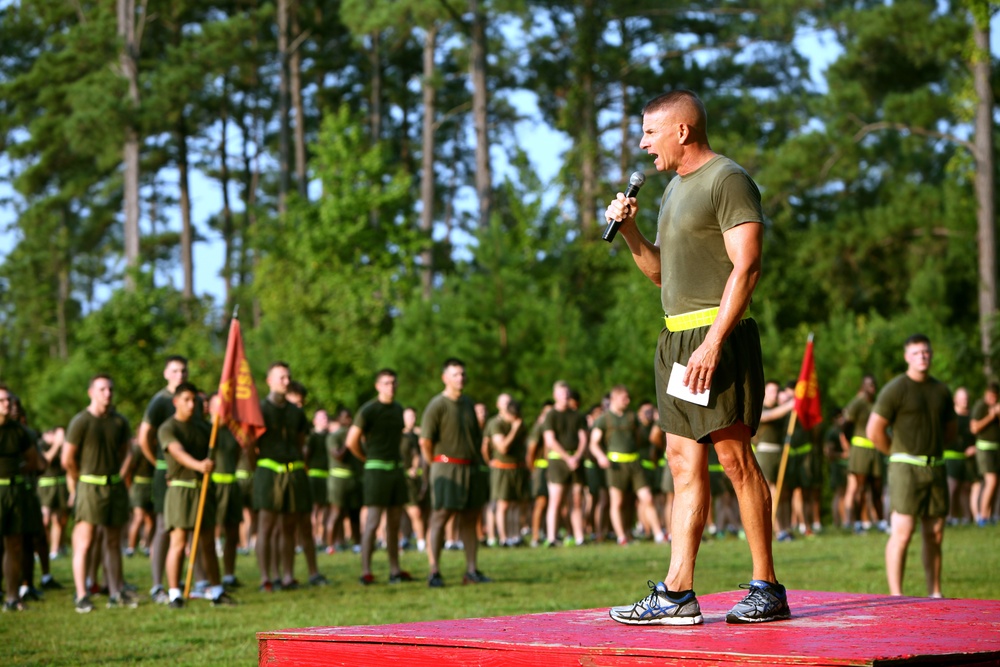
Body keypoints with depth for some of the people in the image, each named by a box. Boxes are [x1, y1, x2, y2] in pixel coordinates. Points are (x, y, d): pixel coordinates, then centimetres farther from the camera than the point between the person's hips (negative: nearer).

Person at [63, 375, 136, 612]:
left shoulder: (119, 421, 7)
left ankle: (116, 592, 14)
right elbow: (68, 460, -5)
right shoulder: (80, 422, -8)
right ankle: (81, 596, -7)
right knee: (84, 541, -8)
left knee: (113, 541, 9)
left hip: (115, 486, 5)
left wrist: (120, 476, 9)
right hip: (89, 485, -5)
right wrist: (82, 483, 6)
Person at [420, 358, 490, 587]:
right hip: (446, 468, -7)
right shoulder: (437, 405, -9)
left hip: (470, 469, 7)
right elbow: (425, 441, -13)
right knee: (439, 519, -7)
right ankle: (434, 573, -7)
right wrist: (435, 464, -4)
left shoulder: (468, 403, 13)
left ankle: (472, 570, 11)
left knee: (469, 520, 8)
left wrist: (479, 462, 14)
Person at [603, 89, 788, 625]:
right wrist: (629, 230, 12)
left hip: (716, 336, -9)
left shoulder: (728, 180, -6)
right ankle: (677, 592, 3)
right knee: (683, 461, 4)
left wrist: (713, 341, -23)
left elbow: (746, 266, -16)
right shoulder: (675, 188, 22)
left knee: (734, 456, -9)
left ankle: (767, 590, -3)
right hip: (676, 339, 9)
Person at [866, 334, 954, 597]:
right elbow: (874, 431, -6)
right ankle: (896, 595, -11)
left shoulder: (941, 390, 14)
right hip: (906, 468, -6)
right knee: (902, 533, -12)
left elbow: (950, 430, 26)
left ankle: (934, 594, 14)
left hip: (936, 468, 6)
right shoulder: (895, 390, -4)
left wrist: (930, 447, 13)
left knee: (935, 535, 7)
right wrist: (900, 454, 2)